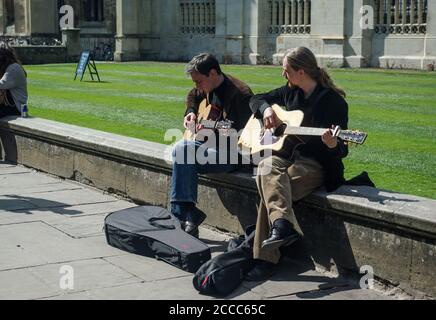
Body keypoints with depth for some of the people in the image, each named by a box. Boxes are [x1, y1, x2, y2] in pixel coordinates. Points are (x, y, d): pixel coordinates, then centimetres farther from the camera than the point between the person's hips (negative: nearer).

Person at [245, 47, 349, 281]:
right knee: (267, 169, -31)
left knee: (271, 190, -30)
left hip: (315, 164, -6)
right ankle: (282, 225, -47)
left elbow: (342, 150, -8)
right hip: (286, 156, 6)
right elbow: (256, 100, 25)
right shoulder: (291, 92, 12)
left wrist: (333, 145, -32)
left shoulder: (333, 100, -7)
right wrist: (266, 109, 2)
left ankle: (266, 259, -28)